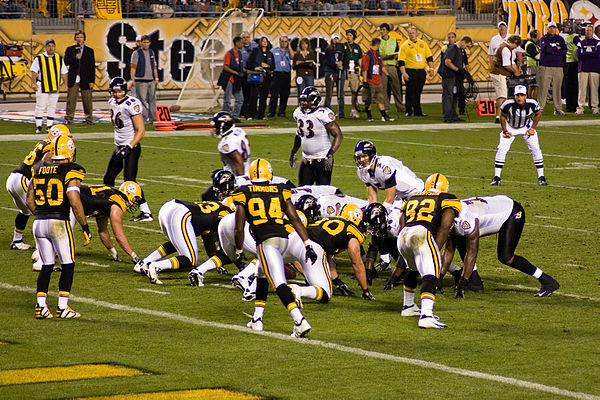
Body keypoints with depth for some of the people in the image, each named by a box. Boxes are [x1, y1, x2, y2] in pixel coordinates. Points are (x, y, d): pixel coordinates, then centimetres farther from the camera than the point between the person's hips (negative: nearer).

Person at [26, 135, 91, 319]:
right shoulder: (70, 172, -9)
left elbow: (29, 200, 13)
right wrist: (85, 228, -9)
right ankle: (62, 307, 5)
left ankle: (41, 306, 7)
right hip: (59, 223, -5)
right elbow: (75, 202, -16)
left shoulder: (39, 169, 9)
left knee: (46, 266, 14)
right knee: (68, 265, 7)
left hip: (39, 222, 5)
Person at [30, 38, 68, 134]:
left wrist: (64, 81, 6)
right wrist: (34, 83, -13)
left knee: (52, 107, 6)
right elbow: (34, 71, -2)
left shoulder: (59, 58, 12)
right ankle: (38, 126, -2)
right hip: (42, 86, -4)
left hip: (55, 87, 4)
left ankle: (50, 126, 13)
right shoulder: (39, 59, 1)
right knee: (40, 106, -7)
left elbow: (64, 71, 17)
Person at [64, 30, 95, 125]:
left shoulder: (89, 51, 8)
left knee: (87, 100, 2)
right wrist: (75, 58, -15)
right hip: (73, 79, 0)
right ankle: (68, 118, 3)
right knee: (71, 100, -2)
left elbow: (92, 66, 5)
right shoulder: (70, 49, 10)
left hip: (85, 80, 0)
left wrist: (92, 81, -2)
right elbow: (66, 62, 1)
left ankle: (89, 119, 10)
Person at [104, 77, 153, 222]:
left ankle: (146, 213, -11)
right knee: (108, 178, 15)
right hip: (118, 146, 9)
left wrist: (128, 148, -25)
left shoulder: (131, 105, -19)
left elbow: (141, 130, -20)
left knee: (129, 181, -14)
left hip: (131, 147, -9)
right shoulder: (113, 102, 8)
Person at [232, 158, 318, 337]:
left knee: (279, 283, -14)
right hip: (283, 238, 5)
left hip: (266, 240, -5)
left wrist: (239, 252, 20)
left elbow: (239, 229, 7)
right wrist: (308, 244, 10)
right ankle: (257, 319, 29)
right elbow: (295, 219, 10)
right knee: (262, 276, 27)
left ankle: (300, 322, -29)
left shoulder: (244, 194, 8)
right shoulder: (280, 192, 16)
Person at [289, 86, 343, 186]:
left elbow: (338, 135, -16)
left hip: (322, 159, -7)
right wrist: (293, 152, 19)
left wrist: (330, 154, -25)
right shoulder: (298, 113, 6)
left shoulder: (323, 114, -17)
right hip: (306, 159, 7)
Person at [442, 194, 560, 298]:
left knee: (505, 257, -21)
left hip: (512, 213, -10)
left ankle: (548, 282, -13)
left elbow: (472, 253, -29)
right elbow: (449, 250, 2)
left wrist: (462, 283, -27)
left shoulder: (465, 221, -34)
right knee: (461, 240, 3)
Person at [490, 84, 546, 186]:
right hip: (510, 127, -1)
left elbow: (538, 113, -3)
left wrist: (533, 128, -7)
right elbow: (502, 115, -9)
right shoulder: (508, 103, -29)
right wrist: (505, 131, -11)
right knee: (501, 150, -12)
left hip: (526, 127, 1)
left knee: (536, 149, -8)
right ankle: (496, 178, -2)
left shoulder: (532, 103, -26)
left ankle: (541, 177, 5)